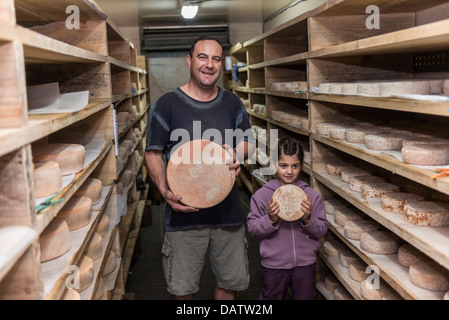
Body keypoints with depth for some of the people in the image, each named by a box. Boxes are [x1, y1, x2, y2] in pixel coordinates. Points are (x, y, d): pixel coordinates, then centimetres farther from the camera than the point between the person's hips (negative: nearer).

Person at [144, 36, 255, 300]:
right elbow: (153, 154, -3)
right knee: (183, 287, 10)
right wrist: (165, 190, -21)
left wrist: (238, 153, -11)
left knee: (230, 281, 17)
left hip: (229, 210, 3)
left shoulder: (233, 103, 6)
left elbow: (250, 142, 14)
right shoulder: (167, 104, -5)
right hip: (184, 212, -3)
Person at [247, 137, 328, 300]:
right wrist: (270, 220, -24)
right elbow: (252, 228, -8)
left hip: (305, 264, 1)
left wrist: (308, 220, -20)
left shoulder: (311, 195, -5)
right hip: (273, 266, -1)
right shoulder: (262, 194, -9)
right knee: (271, 297, 19)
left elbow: (322, 230, -2)